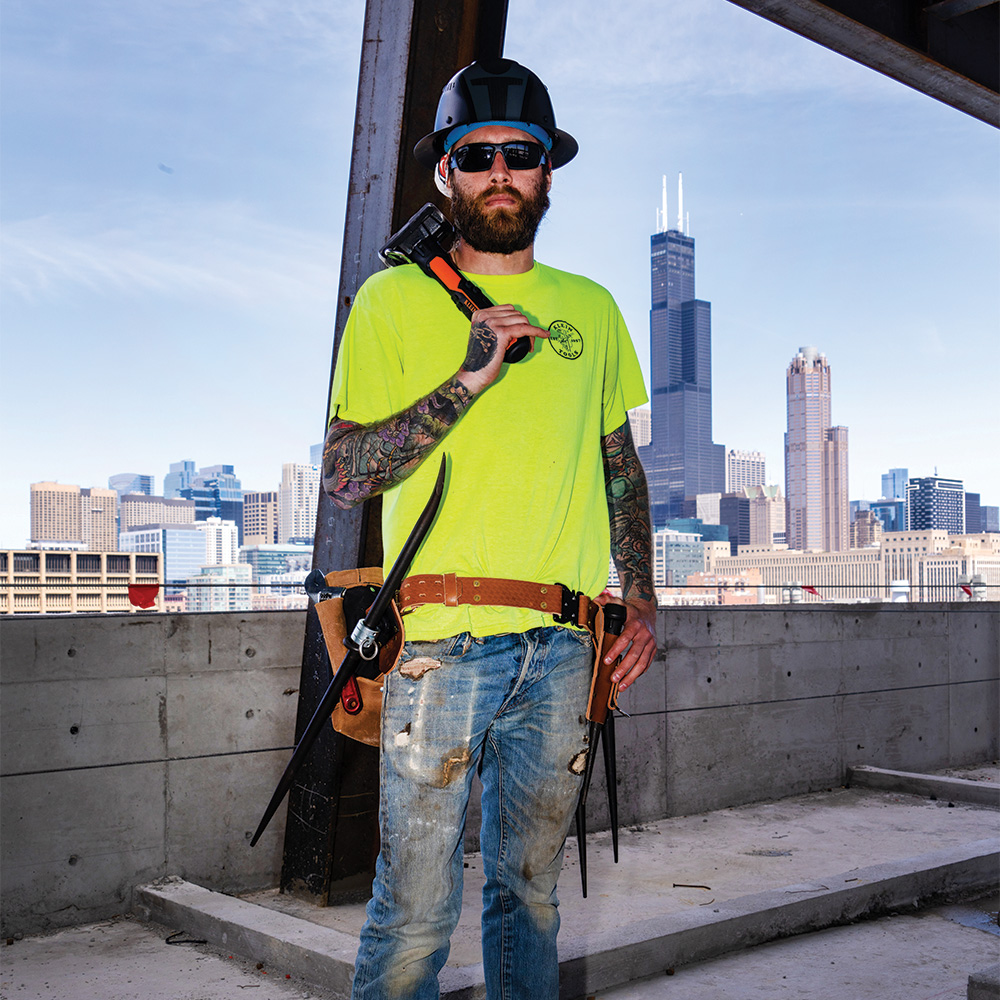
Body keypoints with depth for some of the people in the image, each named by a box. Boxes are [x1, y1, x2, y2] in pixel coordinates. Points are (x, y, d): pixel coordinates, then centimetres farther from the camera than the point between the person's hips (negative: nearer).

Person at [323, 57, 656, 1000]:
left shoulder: (592, 309, 15)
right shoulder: (393, 299, 3)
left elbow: (620, 464, 21)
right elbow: (342, 475, -3)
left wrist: (641, 598, 10)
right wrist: (466, 378, -13)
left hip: (562, 645, 4)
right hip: (442, 638, -3)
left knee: (530, 888, 13)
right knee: (415, 907, -1)